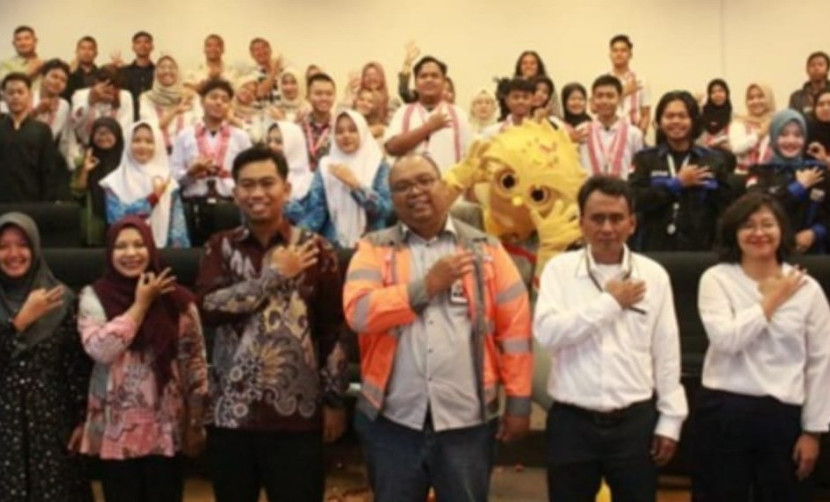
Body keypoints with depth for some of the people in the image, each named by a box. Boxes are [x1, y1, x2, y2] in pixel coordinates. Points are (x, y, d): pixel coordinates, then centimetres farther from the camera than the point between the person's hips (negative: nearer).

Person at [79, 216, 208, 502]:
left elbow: (194, 363, 3)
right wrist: (141, 304, -12)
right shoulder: (94, 297, -1)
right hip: (116, 430, 0)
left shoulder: (177, 300, 1)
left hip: (166, 429, 1)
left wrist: (196, 424, 2)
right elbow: (100, 348, -18)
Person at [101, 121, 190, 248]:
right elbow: (117, 219, -8)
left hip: (162, 250, 1)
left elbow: (178, 227, 5)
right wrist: (153, 197, -8)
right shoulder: (115, 181, 5)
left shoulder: (167, 182, 9)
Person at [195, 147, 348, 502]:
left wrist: (334, 400, 1)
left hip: (296, 412, -1)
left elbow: (333, 329, 3)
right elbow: (209, 307, -11)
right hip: (231, 410, 2)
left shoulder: (315, 249, 2)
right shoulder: (221, 248, 6)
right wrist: (276, 275, -11)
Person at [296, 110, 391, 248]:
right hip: (333, 246, 2)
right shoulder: (326, 166, 10)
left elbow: (385, 208, -7)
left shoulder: (378, 166, 6)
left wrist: (354, 184, -13)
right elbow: (315, 208, 1)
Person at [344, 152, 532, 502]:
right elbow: (358, 311, -12)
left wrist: (519, 401, -2)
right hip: (393, 419, 0)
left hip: (467, 419, 0)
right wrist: (427, 285, -13)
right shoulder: (374, 249, 4)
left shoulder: (485, 248, 4)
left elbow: (515, 325, 1)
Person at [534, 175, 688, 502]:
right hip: (573, 421, -1)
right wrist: (609, 302, -12)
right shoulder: (560, 269, -2)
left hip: (635, 420, 1)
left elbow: (666, 352, 5)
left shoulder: (653, 275, 2)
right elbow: (546, 333, -17)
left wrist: (670, 420, 4)